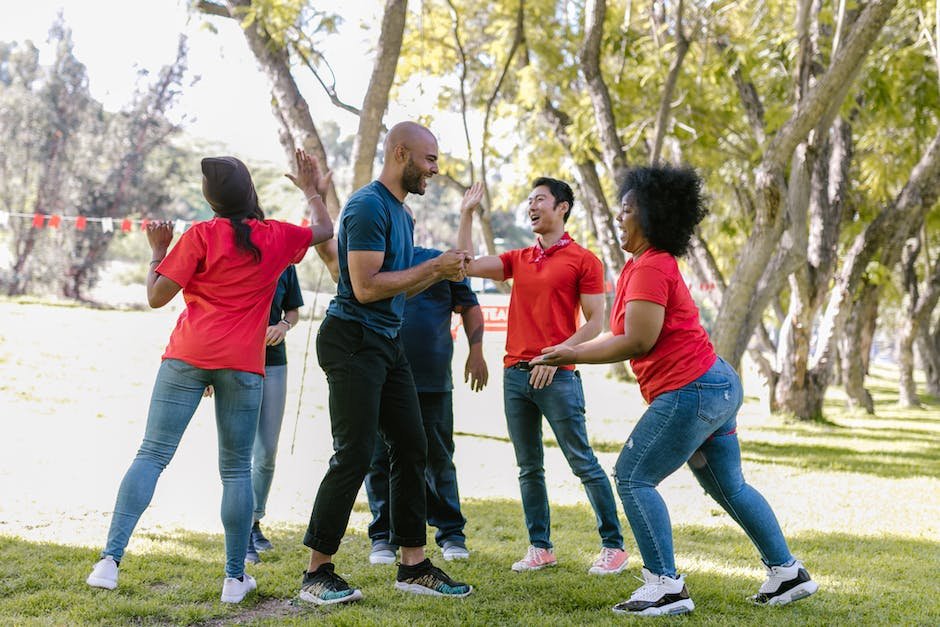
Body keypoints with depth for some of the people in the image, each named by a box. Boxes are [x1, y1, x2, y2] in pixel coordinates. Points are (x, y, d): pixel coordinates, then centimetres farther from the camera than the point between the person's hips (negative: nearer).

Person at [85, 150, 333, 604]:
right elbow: (324, 230, 27)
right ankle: (235, 578, 9)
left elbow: (156, 296, -2)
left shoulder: (201, 236, -3)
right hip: (242, 365, 2)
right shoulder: (278, 237, 6)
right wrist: (311, 189, 41)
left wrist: (157, 250, 12)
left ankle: (110, 560, -8)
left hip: (187, 358, -1)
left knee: (152, 456, 0)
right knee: (237, 470, 9)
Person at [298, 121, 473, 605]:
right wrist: (433, 266, -15)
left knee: (411, 448, 8)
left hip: (387, 342, 10)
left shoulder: (401, 214, 17)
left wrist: (442, 273, 4)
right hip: (353, 341, -10)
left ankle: (414, 566, 15)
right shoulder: (368, 207, -14)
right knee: (354, 455, -9)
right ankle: (316, 573, 0)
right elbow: (365, 287, -21)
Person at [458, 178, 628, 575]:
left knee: (583, 463, -4)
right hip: (515, 374, 6)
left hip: (557, 377, -6)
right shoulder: (518, 260, 16)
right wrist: (467, 215, 6)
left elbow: (595, 322, -5)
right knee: (529, 468, 8)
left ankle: (613, 546, 2)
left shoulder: (583, 260, -1)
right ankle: (540, 547, 14)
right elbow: (467, 266, 9)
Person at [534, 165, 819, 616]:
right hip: (718, 386, 11)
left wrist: (573, 356, -13)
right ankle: (787, 572, 24)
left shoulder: (651, 269, -16)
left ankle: (665, 586, -7)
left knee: (634, 477, -7)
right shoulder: (646, 264, 17)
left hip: (690, 391, -11)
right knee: (728, 486, 18)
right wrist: (570, 353, 15)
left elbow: (637, 343, -19)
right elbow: (619, 334, 18)